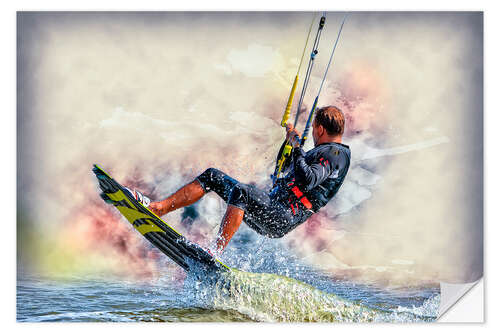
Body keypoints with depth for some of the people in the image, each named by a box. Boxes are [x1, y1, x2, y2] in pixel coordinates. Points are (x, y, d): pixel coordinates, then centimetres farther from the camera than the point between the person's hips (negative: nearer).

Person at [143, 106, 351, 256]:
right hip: (270, 209, 10)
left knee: (240, 191, -37)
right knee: (212, 176, 6)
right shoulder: (323, 152, 24)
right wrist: (291, 140, 37)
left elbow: (308, 180, -27)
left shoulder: (334, 153, -8)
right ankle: (158, 208, 0)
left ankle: (216, 252, -39)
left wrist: (297, 147, -18)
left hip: (282, 221, -10)